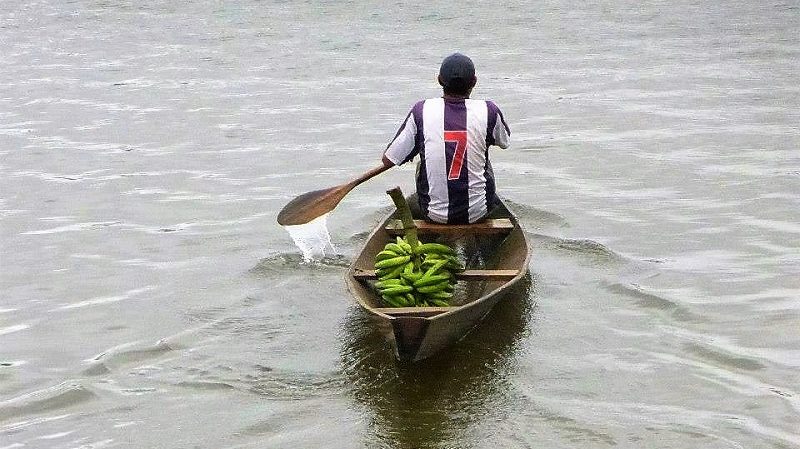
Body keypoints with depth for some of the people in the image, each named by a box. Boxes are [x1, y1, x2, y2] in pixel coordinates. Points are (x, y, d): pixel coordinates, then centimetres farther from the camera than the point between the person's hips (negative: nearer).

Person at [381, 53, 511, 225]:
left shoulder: (422, 111, -13)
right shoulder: (488, 111, -12)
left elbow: (388, 160, -6)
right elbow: (504, 141, 12)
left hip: (434, 215, 0)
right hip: (478, 213, 0)